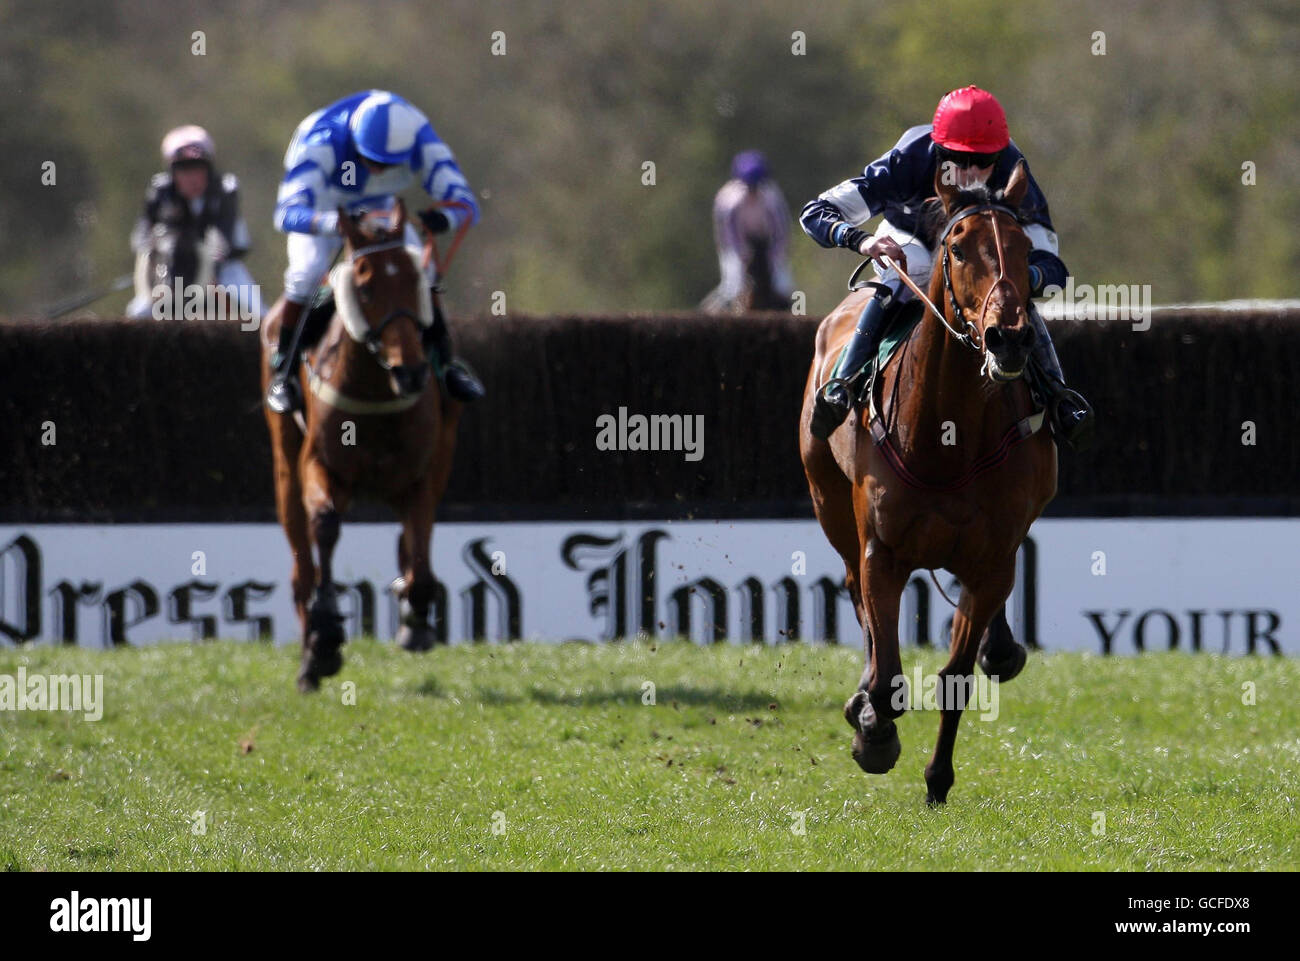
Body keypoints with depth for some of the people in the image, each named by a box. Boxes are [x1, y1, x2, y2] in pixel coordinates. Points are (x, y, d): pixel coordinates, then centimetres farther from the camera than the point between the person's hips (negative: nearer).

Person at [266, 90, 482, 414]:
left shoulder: (421, 144, -32)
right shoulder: (321, 141, -41)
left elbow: (466, 204, -33)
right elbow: (287, 214, -49)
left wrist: (445, 218, -58)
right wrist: (335, 224, -70)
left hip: (378, 212, 3)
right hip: (320, 210, -3)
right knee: (306, 269, -28)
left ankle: (444, 360, 2)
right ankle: (284, 370, -13)